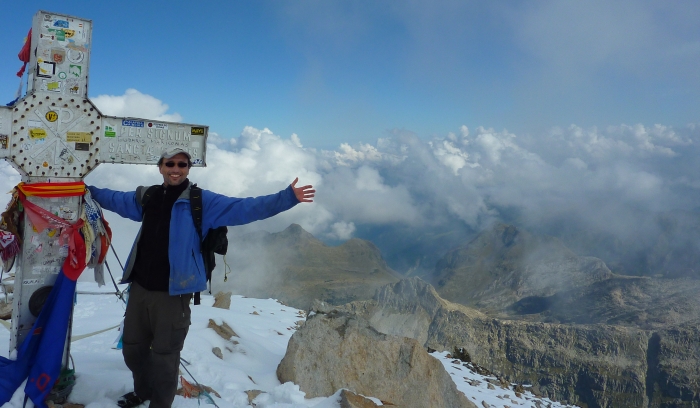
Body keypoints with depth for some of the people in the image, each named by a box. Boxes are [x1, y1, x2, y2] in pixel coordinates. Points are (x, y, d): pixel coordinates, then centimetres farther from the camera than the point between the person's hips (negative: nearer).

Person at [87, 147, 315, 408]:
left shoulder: (202, 201, -6)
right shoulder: (147, 197, 10)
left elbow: (243, 209, -15)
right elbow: (114, 199, 29)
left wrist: (287, 198, -24)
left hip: (172, 294, -5)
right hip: (139, 288, 6)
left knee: (164, 356, 5)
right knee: (132, 348, 22)